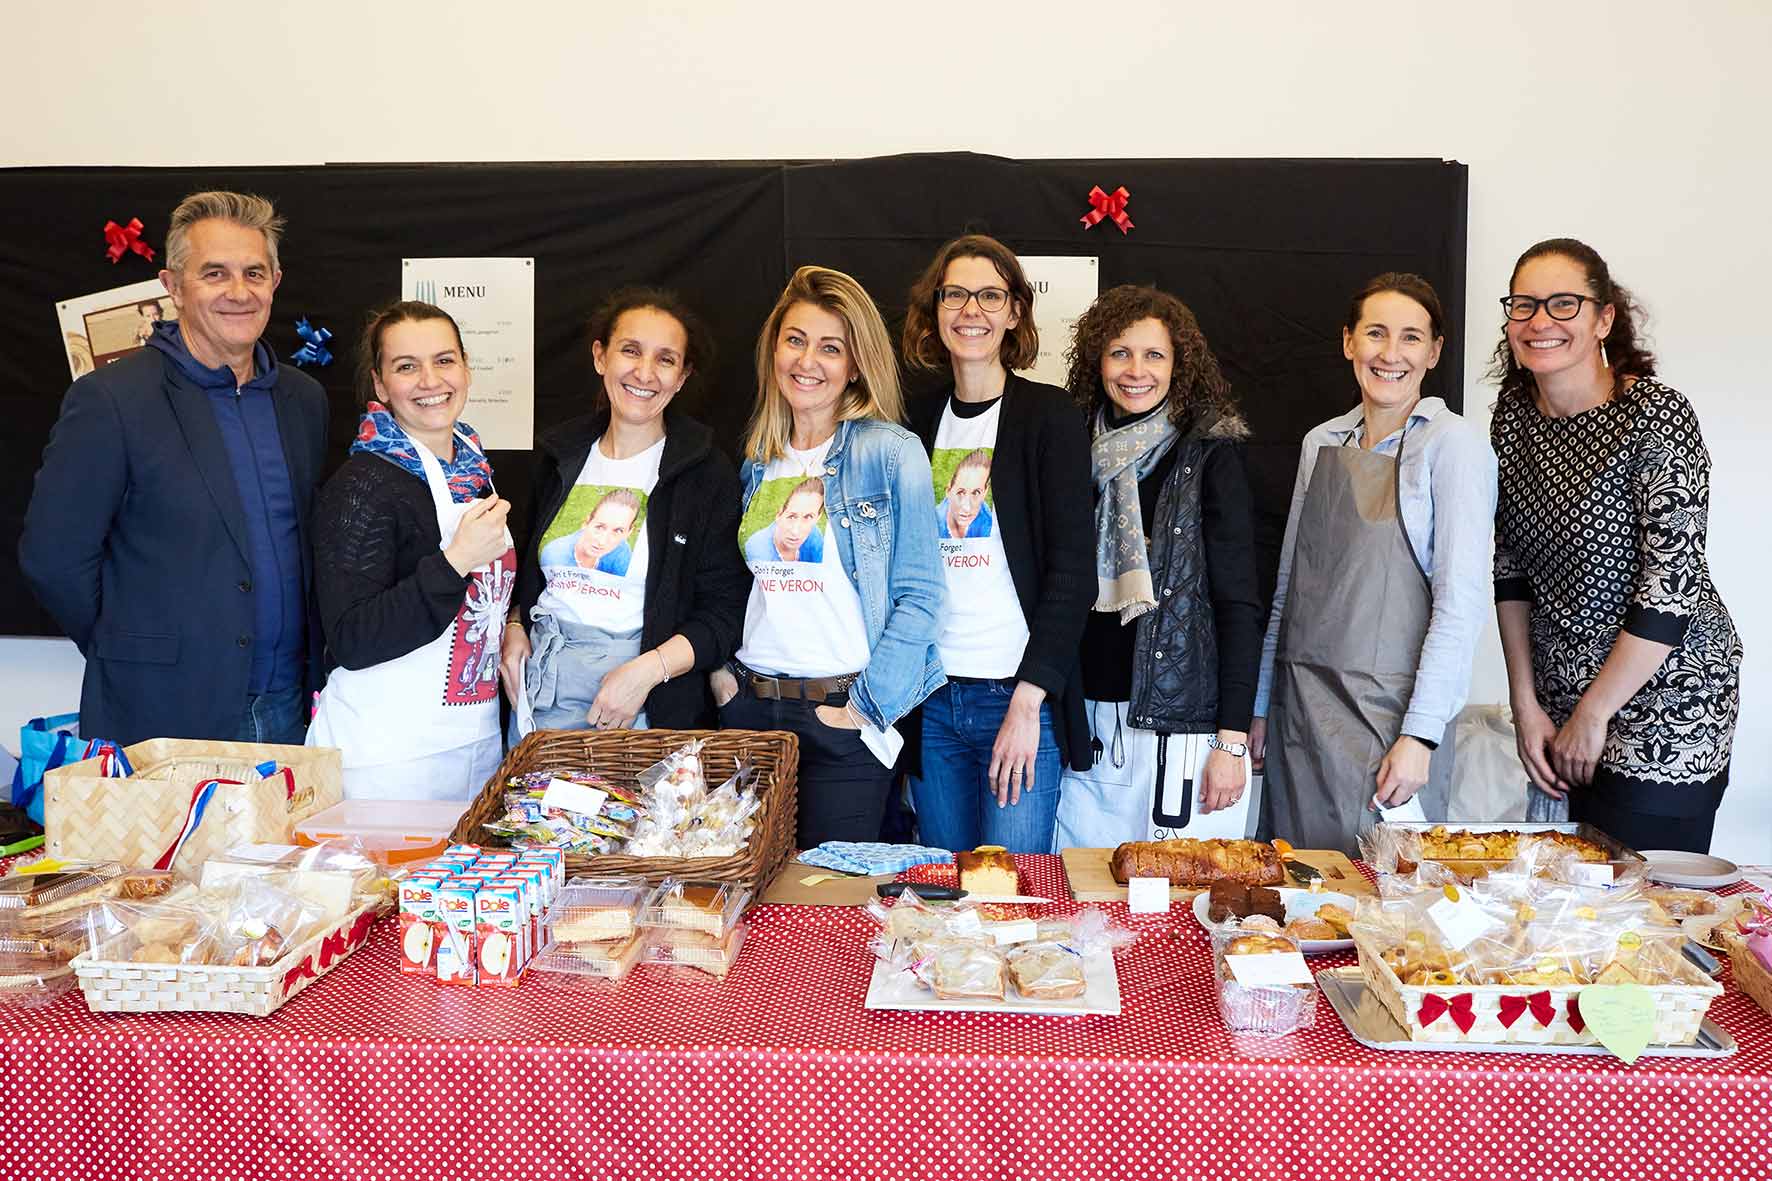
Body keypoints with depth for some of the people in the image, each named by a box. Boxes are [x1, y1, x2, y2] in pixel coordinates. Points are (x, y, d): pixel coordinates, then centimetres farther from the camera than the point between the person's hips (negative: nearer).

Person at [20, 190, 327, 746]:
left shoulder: (305, 399, 7)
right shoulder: (109, 399, -10)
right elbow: (52, 556, -8)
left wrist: (313, 673, 7)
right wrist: (130, 656, -1)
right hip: (163, 717, -5)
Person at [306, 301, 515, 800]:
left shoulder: (474, 470, 9)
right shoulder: (362, 486, -14)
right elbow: (351, 644, -22)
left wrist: (511, 631, 5)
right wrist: (455, 563, -27)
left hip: (479, 738, 7)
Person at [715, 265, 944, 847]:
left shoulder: (891, 452, -7)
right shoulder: (758, 460, 10)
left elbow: (918, 596, -10)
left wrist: (866, 706, -12)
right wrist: (720, 670, 6)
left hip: (843, 716, -5)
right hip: (748, 707, 5)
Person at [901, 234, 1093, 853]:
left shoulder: (1049, 414, -4)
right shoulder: (919, 420, 10)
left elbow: (1071, 569, -9)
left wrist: (1028, 699, -15)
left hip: (1021, 695, -4)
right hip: (931, 698, 4)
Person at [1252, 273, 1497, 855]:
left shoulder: (1453, 445, -6)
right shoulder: (1321, 442, 10)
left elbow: (1460, 603, -12)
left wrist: (1420, 735, -17)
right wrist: (1260, 705, 13)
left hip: (1389, 709, -5)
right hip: (1300, 701, 5)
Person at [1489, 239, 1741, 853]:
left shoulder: (1657, 417, -16)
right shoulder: (1514, 410, 2)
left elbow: (1671, 588, -19)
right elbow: (1509, 567, 5)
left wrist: (1592, 715, -14)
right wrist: (1526, 704, 1)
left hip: (1665, 696, -5)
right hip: (1560, 695, 6)